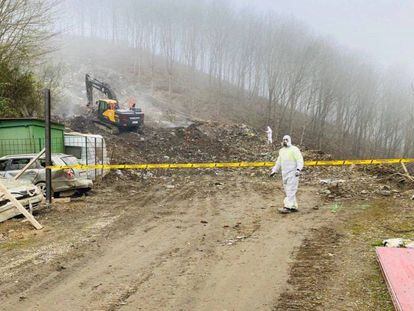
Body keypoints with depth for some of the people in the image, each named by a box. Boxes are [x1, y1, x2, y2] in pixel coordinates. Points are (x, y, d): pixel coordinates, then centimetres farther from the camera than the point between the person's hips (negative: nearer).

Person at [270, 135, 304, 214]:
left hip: (292, 173, -8)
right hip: (284, 174, 8)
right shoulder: (281, 150, 18)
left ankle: (287, 207, -18)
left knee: (290, 191, -11)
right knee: (288, 191, 7)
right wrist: (274, 171, 22)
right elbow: (278, 162, 26)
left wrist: (298, 169, -26)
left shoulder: (294, 149, -5)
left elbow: (300, 160, -13)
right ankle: (294, 207, 13)